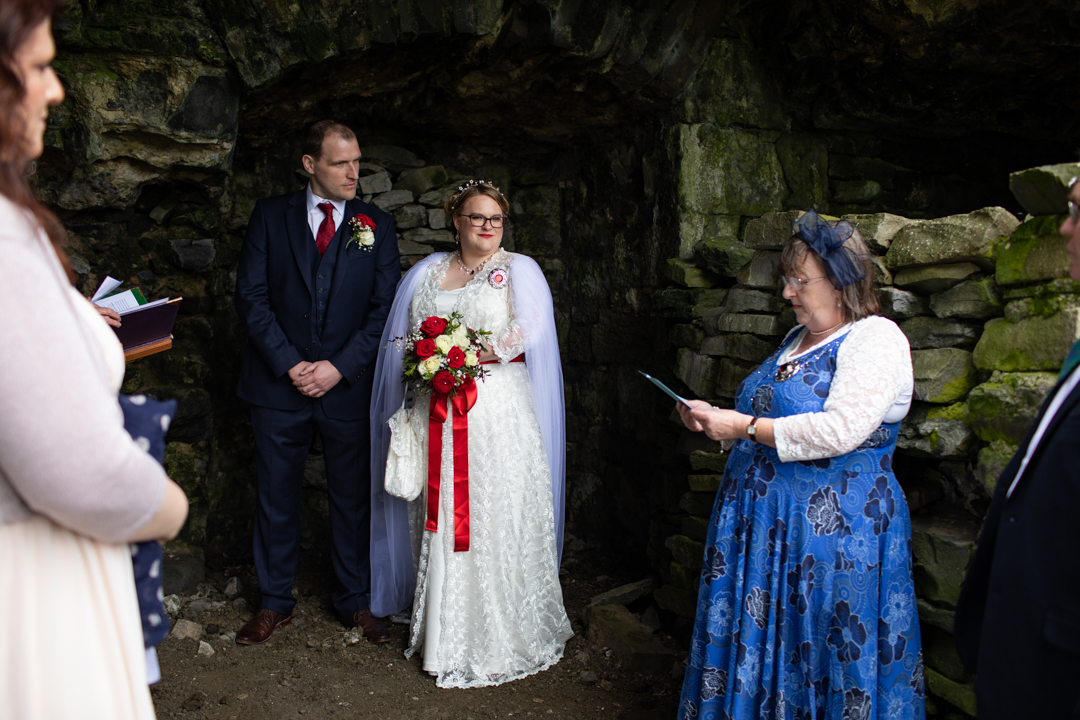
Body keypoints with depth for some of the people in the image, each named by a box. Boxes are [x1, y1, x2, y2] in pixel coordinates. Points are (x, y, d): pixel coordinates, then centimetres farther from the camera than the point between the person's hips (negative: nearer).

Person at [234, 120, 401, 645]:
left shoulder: (377, 225, 4)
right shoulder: (270, 215, 4)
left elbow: (384, 309, -1)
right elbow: (251, 295, -1)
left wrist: (338, 367, -10)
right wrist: (290, 365, -10)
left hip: (348, 385, 0)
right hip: (279, 384, 0)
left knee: (352, 498, 9)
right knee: (276, 497, 10)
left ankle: (355, 602, 26)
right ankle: (274, 602, 27)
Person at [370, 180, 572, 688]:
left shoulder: (519, 270, 5)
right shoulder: (428, 271, 17)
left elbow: (523, 337, -8)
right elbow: (404, 337, 16)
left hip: (498, 413, -3)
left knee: (496, 520, -2)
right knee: (441, 518, 5)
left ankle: (499, 638, 10)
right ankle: (442, 632, 18)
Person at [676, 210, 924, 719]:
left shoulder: (876, 339, -14)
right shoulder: (798, 338, 13)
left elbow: (837, 431, -26)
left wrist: (745, 427, -19)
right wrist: (717, 419, 10)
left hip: (833, 530, -8)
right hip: (763, 521, 8)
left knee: (827, 655, 6)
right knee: (754, 642, 15)